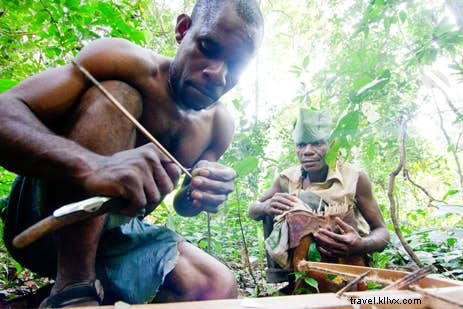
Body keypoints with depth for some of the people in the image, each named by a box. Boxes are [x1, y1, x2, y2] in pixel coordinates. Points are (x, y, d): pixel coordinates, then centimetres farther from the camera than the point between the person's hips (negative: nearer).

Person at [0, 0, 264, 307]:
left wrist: (201, 196, -19)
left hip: (116, 234, 5)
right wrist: (91, 167, -48)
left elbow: (182, 205, 7)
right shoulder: (127, 61, -17)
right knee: (116, 97, -27)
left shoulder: (220, 124, -1)